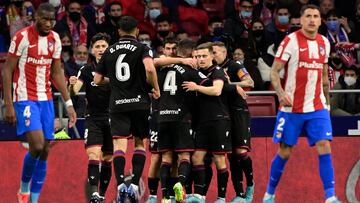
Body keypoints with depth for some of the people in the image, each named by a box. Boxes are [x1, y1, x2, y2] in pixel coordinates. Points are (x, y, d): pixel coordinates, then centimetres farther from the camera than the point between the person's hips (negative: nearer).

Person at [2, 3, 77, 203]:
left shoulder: (55, 39, 7)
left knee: (45, 152, 3)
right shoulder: (23, 37, -10)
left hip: (46, 100, 6)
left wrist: (69, 104, 11)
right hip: (25, 99, -6)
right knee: (37, 146, -18)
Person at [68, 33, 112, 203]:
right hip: (93, 119, -1)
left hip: (112, 118, 1)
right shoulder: (87, 70, 1)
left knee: (107, 159, 6)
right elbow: (74, 91, -9)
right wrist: (72, 85, -31)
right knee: (94, 154, -18)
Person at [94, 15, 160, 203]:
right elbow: (150, 69, -20)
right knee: (140, 143, 12)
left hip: (117, 104, 1)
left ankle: (120, 184, -23)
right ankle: (135, 184, 2)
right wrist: (156, 88, -4)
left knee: (119, 144, -5)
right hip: (139, 102, -1)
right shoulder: (142, 49, -1)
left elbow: (97, 79, 13)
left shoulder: (109, 51, 10)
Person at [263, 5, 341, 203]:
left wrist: (327, 100, 20)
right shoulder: (291, 41, -8)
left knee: (324, 147, -10)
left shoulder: (324, 43, 8)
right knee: (284, 152, 3)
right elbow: (274, 71, -9)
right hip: (292, 107, -3)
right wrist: (281, 93, -25)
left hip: (317, 107, 3)